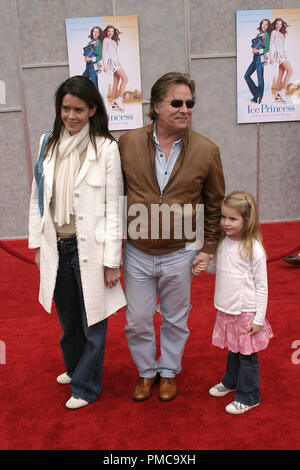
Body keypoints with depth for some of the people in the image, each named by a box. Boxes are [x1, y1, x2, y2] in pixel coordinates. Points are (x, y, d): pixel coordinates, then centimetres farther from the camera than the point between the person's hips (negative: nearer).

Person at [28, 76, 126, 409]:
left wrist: (112, 260, -10)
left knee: (93, 320, 8)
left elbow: (114, 206, -9)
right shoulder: (49, 144, 5)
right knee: (67, 317, 20)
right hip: (55, 246, 5)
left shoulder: (106, 147, -8)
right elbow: (37, 197, 10)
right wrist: (37, 242, 8)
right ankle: (74, 367, 45)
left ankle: (85, 385, 29)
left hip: (89, 246, -4)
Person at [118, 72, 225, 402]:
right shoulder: (128, 143, -6)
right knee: (136, 322, 13)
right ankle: (146, 372, 40)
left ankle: (169, 371, 43)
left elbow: (215, 206, 3)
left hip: (180, 254, 0)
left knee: (175, 320, 17)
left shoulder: (207, 151, -7)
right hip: (137, 253, 1)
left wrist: (208, 248, 1)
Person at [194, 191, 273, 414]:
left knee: (247, 354, 7)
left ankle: (248, 397, 24)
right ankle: (231, 382, 44)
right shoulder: (223, 243, -1)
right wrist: (203, 267, -5)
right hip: (226, 310, 6)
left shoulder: (254, 249, -18)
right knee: (232, 350, 23)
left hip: (246, 312, -5)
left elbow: (262, 285, -13)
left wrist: (259, 318, -12)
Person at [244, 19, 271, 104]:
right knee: (246, 75, 8)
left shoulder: (266, 35, -2)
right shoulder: (258, 34, 18)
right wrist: (253, 49, -1)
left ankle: (259, 97, -2)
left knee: (260, 79, -8)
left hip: (261, 58, -8)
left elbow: (267, 49, -8)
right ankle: (256, 94, 12)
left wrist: (258, 51, -18)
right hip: (255, 58, 8)